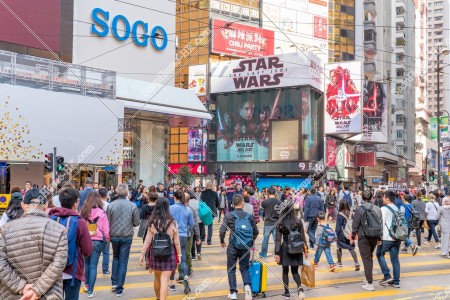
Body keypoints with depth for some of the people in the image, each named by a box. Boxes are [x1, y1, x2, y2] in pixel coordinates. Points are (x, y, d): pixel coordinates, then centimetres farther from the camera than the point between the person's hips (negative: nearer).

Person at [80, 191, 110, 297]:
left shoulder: (83, 211, -5)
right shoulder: (101, 213, -12)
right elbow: (106, 230, -8)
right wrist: (107, 240, 11)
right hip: (97, 241, -3)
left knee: (86, 263, 22)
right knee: (93, 265, 2)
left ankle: (87, 285, 34)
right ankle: (90, 291, 5)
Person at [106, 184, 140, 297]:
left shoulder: (111, 205, -10)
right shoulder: (132, 205, -11)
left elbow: (107, 222, -5)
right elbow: (136, 223, -5)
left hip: (114, 236, 1)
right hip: (127, 237, -1)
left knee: (116, 258, 25)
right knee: (123, 262, 6)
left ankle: (114, 282, 20)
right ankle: (119, 289, 8)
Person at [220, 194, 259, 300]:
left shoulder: (229, 216, -8)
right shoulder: (249, 216, -1)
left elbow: (222, 231, -12)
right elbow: (256, 232, 2)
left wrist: (222, 241, 5)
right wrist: (251, 241, 20)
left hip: (233, 246, -2)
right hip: (246, 247, 2)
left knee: (231, 269, 11)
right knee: (245, 268, 13)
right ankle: (247, 285, -11)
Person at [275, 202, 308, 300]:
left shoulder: (280, 224, -10)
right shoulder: (298, 222, -4)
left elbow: (278, 240, -10)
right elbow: (303, 237, 1)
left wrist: (277, 253, -7)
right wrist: (305, 249, 10)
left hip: (285, 248, -2)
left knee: (285, 272, 13)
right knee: (295, 271, 13)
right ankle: (299, 287, -12)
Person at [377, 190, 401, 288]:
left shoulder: (384, 209, -9)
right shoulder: (397, 209, 11)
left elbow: (381, 223, -14)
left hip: (387, 237, -6)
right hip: (397, 237, 6)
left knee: (380, 254, 12)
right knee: (395, 259, 10)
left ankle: (387, 276, 1)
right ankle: (396, 281, 11)